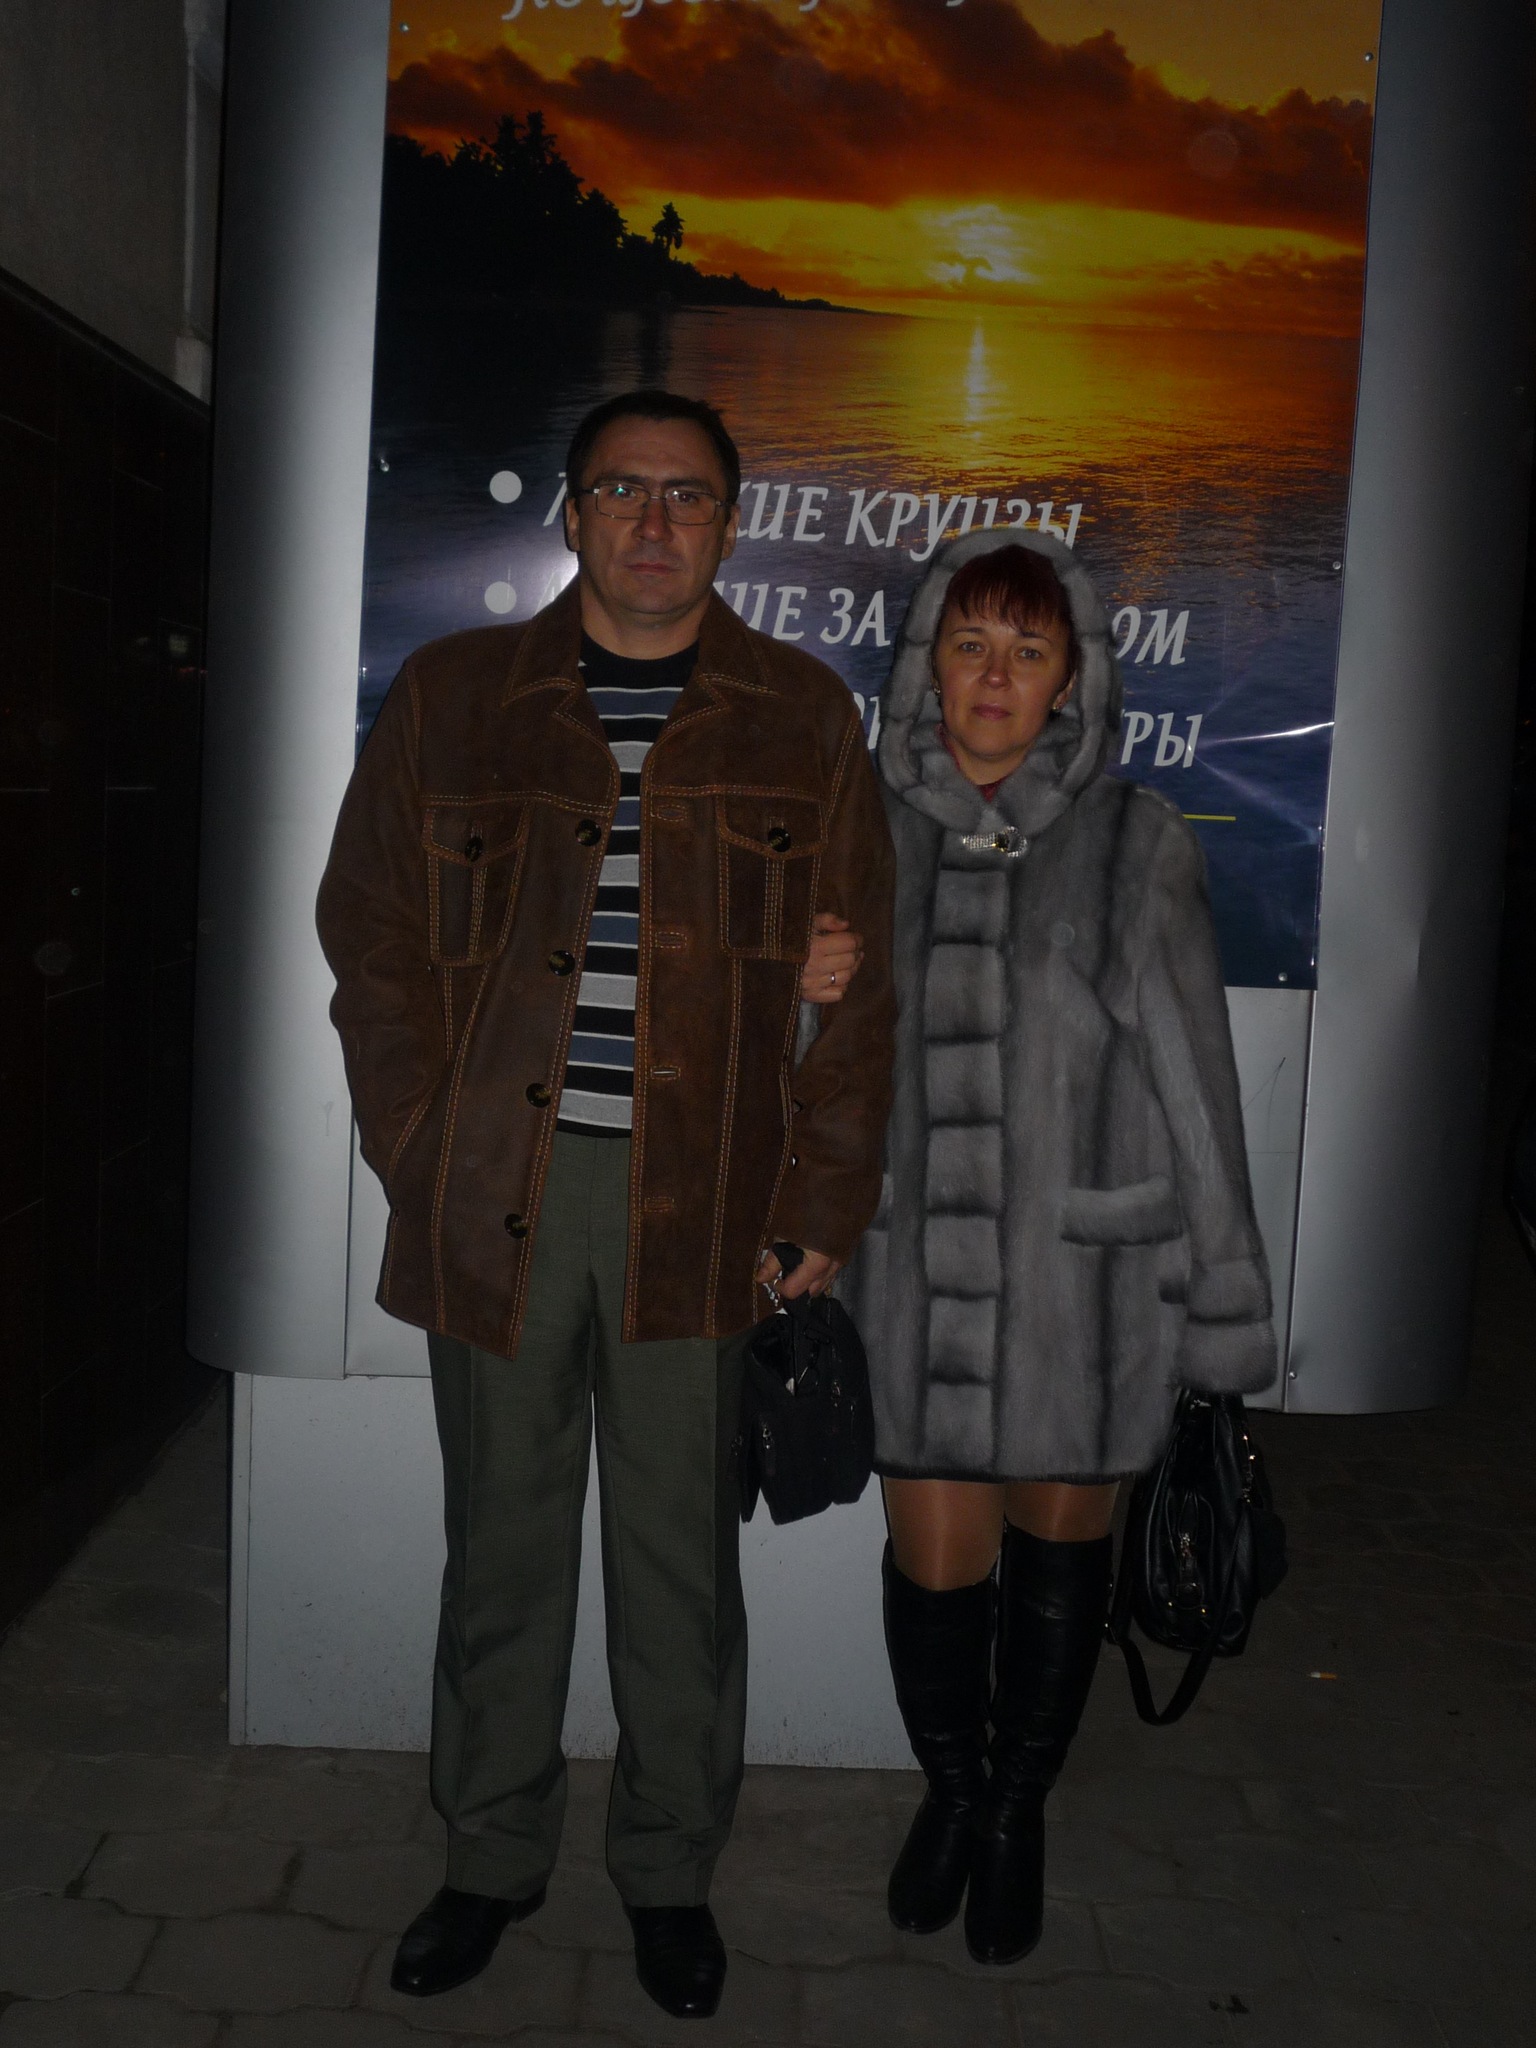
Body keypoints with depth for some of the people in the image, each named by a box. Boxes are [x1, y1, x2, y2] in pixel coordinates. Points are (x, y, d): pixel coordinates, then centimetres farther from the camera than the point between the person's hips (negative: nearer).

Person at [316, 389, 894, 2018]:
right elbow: (370, 938, 8)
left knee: (680, 1558, 10)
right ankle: (492, 1857, 33)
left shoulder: (802, 718, 6)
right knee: (501, 1544, 13)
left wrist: (824, 1202, -1)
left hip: (698, 1204, 0)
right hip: (492, 1194, 1)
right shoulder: (451, 696, 8)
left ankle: (670, 1871, 31)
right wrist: (424, 1152, -1)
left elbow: (859, 983, 5)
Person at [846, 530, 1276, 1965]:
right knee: (933, 1562, 9)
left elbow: (1193, 1083, -5)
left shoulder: (1135, 847, -7)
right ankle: (949, 1791, 39)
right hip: (915, 1267, 1)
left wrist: (1225, 1307, -4)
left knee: (1057, 1544, 15)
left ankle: (1019, 1816, 39)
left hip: (1084, 1276, -1)